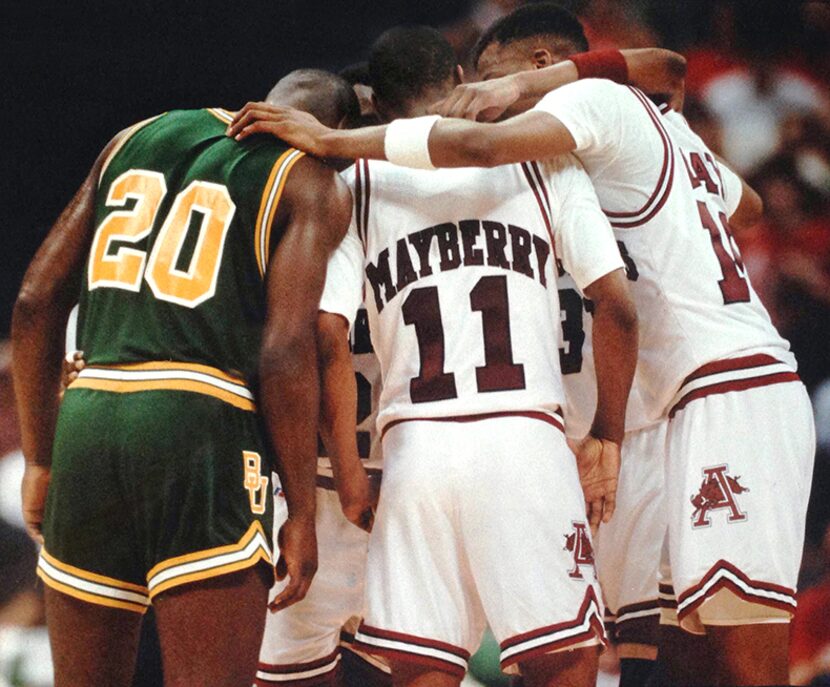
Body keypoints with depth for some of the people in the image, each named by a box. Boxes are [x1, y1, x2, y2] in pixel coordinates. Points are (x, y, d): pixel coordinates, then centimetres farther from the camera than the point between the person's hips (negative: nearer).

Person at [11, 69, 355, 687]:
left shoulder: (134, 140, 22)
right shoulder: (313, 183, 6)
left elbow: (37, 301, 17)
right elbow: (285, 351, -6)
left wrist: (40, 459, 21)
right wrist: (302, 513, -2)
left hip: (88, 418, 5)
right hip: (202, 426, -5)